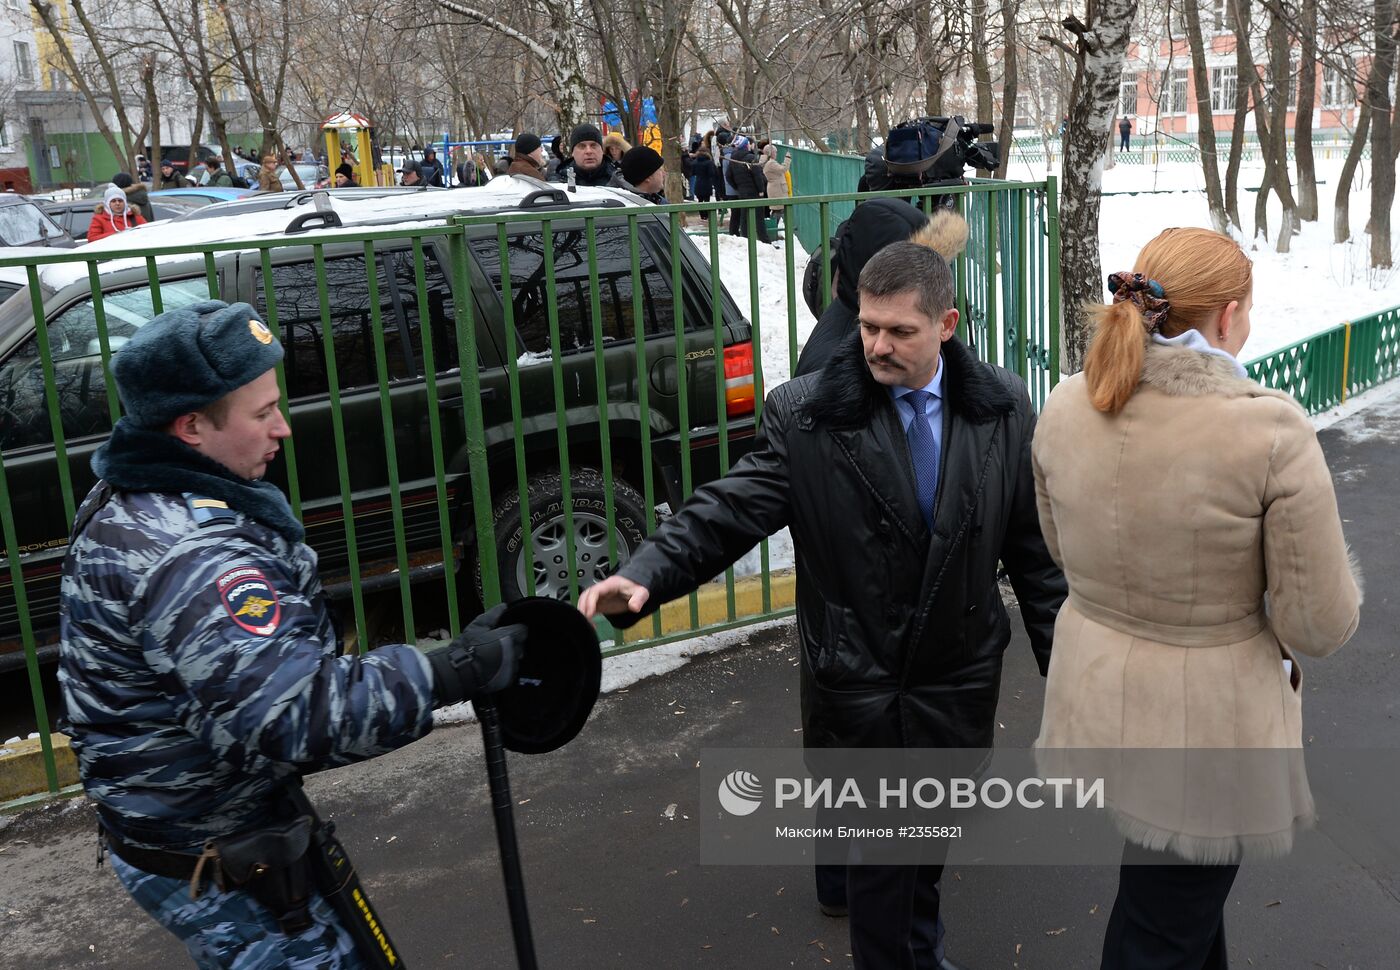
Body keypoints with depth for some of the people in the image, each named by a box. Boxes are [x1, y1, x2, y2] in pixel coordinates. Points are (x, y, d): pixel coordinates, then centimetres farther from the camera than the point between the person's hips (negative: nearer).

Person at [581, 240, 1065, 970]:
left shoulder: (1002, 408, -3)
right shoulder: (805, 415, -13)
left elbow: (1034, 547, 2)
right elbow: (731, 511, -18)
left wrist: (1061, 666, 5)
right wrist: (644, 575, -34)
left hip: (958, 683, 3)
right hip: (856, 689, -3)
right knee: (876, 857, 10)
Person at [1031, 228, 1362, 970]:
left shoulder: (1067, 407, -8)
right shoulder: (1272, 431, -24)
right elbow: (1319, 626, -16)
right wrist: (1322, 546, 3)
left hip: (1096, 705, 6)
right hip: (1206, 729, -5)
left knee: (1187, 892, 31)